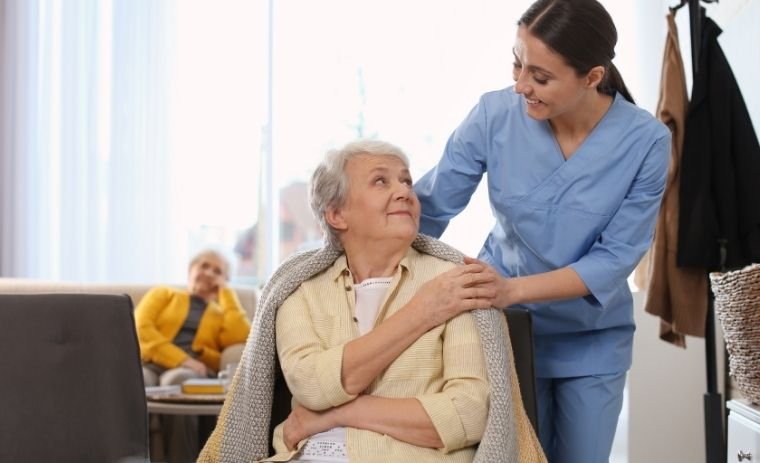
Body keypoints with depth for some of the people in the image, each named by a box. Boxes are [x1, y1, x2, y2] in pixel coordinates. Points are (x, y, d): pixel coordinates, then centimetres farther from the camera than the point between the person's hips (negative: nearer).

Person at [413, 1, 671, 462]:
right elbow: (428, 209, -12)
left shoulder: (645, 140, -19)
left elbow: (617, 256, -19)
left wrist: (515, 288, -30)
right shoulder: (494, 115, -17)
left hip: (593, 340, 0)